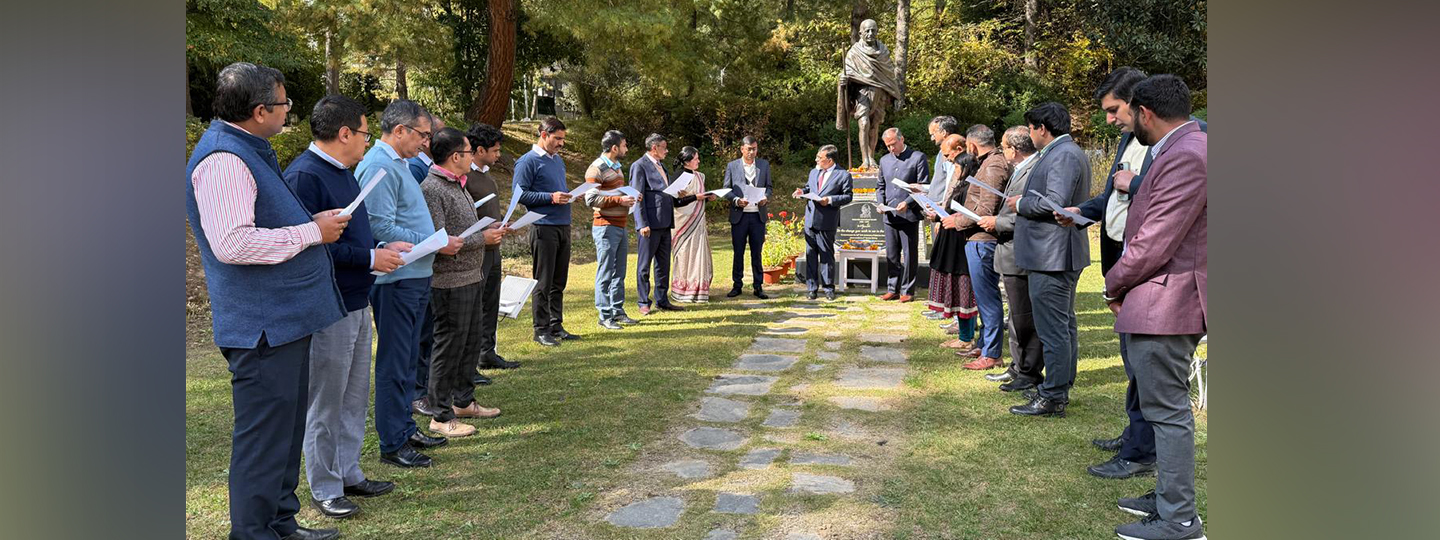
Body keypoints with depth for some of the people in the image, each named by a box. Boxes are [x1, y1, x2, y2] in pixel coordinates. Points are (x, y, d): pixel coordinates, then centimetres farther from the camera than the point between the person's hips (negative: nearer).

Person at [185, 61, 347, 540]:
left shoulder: (248, 151, 16)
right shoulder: (223, 160, -19)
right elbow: (232, 243, -28)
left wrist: (315, 223, 13)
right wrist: (312, 231, -20)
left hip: (283, 317, 11)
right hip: (263, 325, -11)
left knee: (285, 428, 18)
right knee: (264, 433, -3)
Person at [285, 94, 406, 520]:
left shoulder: (343, 173, 13)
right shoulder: (304, 175, -17)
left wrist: (384, 248, 6)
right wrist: (369, 258, -19)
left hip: (356, 303, 10)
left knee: (355, 397, 18)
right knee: (325, 402, 3)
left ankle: (349, 474, 31)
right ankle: (324, 489, 15)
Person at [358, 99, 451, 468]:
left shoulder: (397, 164, 16)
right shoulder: (379, 167, -17)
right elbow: (382, 229, -23)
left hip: (414, 277, 10)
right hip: (395, 279, -10)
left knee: (407, 360, 18)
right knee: (394, 364, -2)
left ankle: (405, 429, 30)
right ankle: (392, 445, 8)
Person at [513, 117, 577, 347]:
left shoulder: (558, 160, 18)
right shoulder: (528, 161, -7)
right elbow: (519, 194, -12)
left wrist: (570, 195, 6)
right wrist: (550, 197, -19)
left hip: (563, 225, 8)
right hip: (544, 227, -8)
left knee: (558, 282, 12)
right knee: (543, 282, -2)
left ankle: (556, 326, 20)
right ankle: (541, 329, 6)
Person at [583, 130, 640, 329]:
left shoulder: (617, 167, 17)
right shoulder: (596, 169, -11)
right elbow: (591, 199, -18)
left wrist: (630, 198, 11)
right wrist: (619, 200, -20)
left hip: (620, 226, 9)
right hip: (606, 227, -9)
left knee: (619, 272, 12)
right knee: (605, 274, -4)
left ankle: (618, 312, 20)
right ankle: (605, 316, 2)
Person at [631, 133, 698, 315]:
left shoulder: (661, 166, 21)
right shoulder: (639, 166, -7)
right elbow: (638, 197, -13)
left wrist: (695, 196, 13)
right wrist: (643, 224, -19)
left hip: (665, 223, 8)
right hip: (650, 224, -8)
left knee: (663, 264, 12)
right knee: (644, 265, 1)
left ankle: (662, 300, 19)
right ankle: (644, 303, 8)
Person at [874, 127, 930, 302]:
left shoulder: (918, 157, -2)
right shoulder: (884, 160, 15)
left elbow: (924, 187, -6)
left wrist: (908, 203, -18)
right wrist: (881, 203, 2)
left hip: (909, 215, -5)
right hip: (890, 215, 5)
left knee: (909, 255, 1)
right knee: (891, 255, 9)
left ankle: (907, 290, 7)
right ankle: (893, 289, 17)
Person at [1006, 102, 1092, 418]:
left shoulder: (1063, 155, -17)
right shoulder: (1067, 152, 17)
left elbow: (1056, 202, -28)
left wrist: (1021, 203, -13)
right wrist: (1025, 201, 11)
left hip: (1051, 255, -12)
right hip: (1061, 253, 12)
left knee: (1053, 329, -6)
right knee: (1064, 324, 18)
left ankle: (1053, 399, -1)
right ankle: (1062, 388, 29)